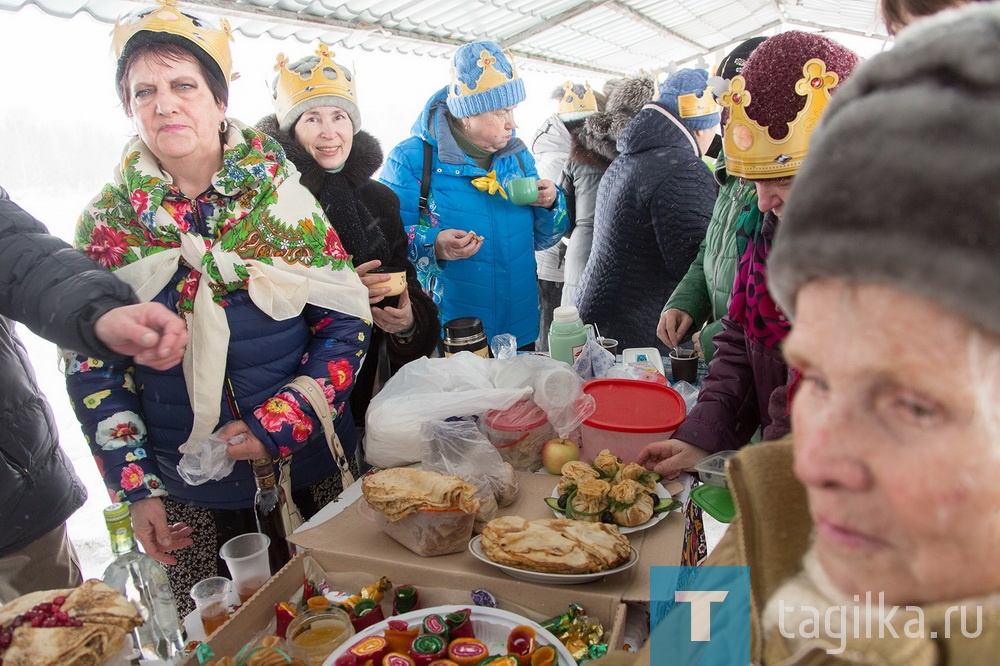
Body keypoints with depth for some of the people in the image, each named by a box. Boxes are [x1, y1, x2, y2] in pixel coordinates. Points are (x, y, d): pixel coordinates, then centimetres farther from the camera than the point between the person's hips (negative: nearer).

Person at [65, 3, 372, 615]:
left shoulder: (282, 196, -5)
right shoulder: (107, 222, -1)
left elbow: (347, 323, -6)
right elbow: (94, 367, 3)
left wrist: (278, 425, -14)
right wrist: (136, 488, -2)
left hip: (308, 466, -1)